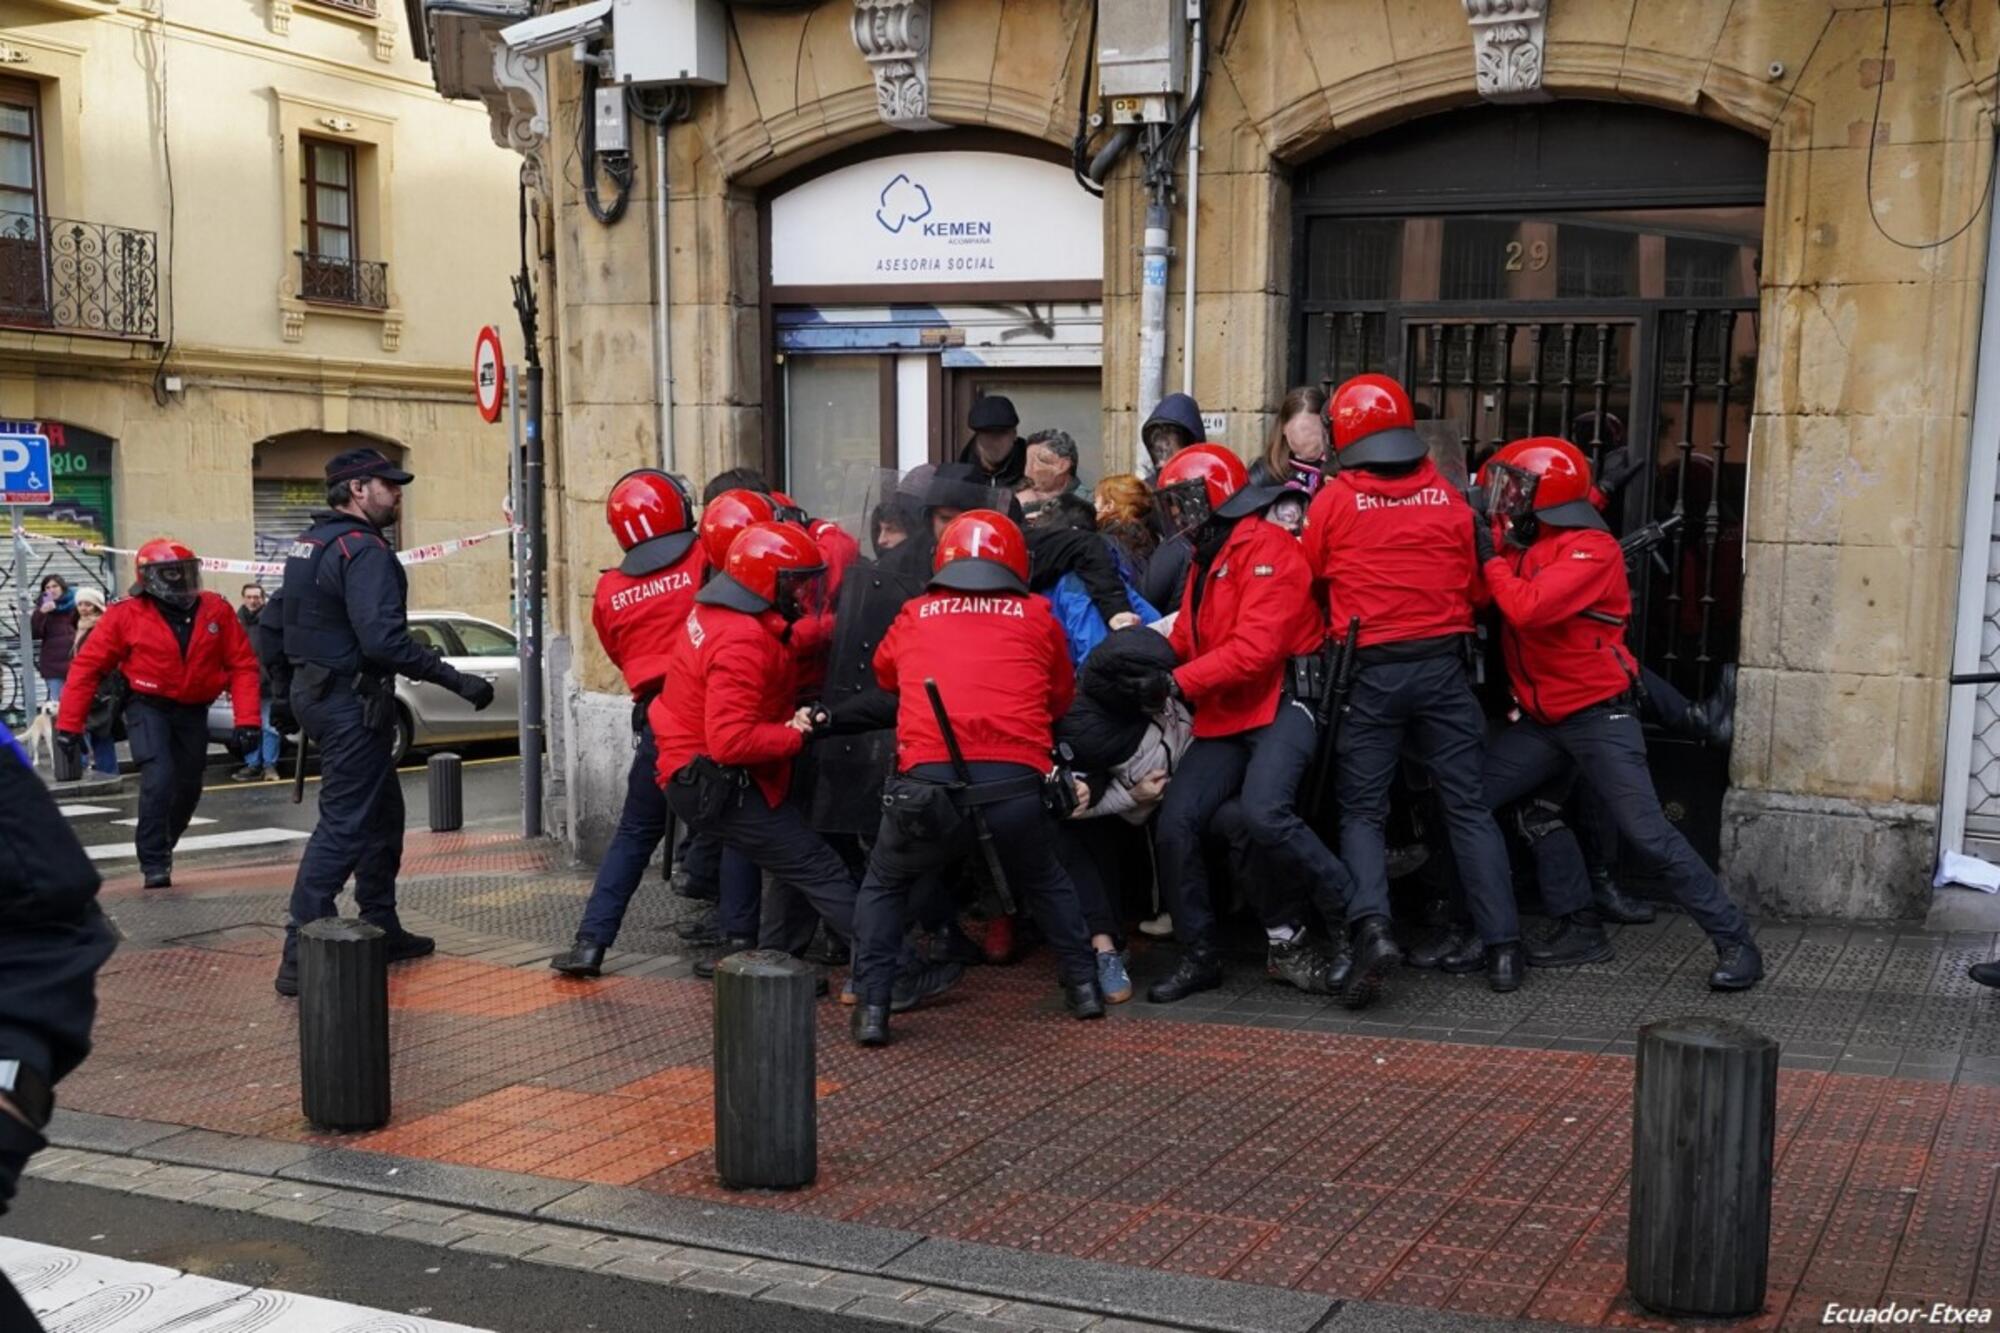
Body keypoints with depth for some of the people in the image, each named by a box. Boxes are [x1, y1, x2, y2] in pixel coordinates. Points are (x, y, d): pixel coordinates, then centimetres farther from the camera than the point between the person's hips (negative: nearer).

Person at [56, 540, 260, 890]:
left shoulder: (216, 611, -8)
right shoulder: (127, 615, -12)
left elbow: (242, 665, -6)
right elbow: (87, 666, -8)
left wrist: (247, 719, -14)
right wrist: (69, 724, -10)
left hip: (193, 711, 4)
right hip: (148, 707, -3)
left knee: (188, 788, 11)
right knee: (159, 778, -20)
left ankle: (161, 851, 36)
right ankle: (154, 865, -10)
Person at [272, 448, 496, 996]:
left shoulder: (309, 542, 14)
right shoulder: (363, 550, -18)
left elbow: (278, 619, 21)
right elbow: (384, 639, -28)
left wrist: (289, 688, 27)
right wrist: (456, 680, -26)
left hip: (316, 690, 11)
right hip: (352, 701, -11)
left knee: (382, 813, 19)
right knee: (345, 824, -8)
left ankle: (382, 929, 27)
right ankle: (301, 957, -8)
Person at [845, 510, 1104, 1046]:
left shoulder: (914, 616, 16)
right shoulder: (1036, 617, 14)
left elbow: (885, 675, 35)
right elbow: (1062, 699, 25)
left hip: (928, 778, -1)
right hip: (1015, 781, 1)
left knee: (884, 885, 23)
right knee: (1043, 881, 30)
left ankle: (871, 1006, 14)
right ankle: (1083, 983, 30)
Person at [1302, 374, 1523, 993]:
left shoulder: (1333, 501, -4)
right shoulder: (1449, 499, 2)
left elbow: (1309, 577, 7)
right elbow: (1478, 588, 9)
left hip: (1369, 671, -2)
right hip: (1443, 665, 2)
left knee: (1362, 808, 8)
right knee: (1467, 805, 9)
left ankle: (1369, 922, -12)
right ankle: (1501, 941, 6)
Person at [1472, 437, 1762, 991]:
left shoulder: (1590, 548, -16)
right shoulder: (1525, 545, 11)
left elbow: (1527, 608, -28)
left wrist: (1491, 556, -14)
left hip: (1598, 713, -9)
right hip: (1542, 718, 9)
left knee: (1647, 834, -11)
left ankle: (1735, 943, 1)